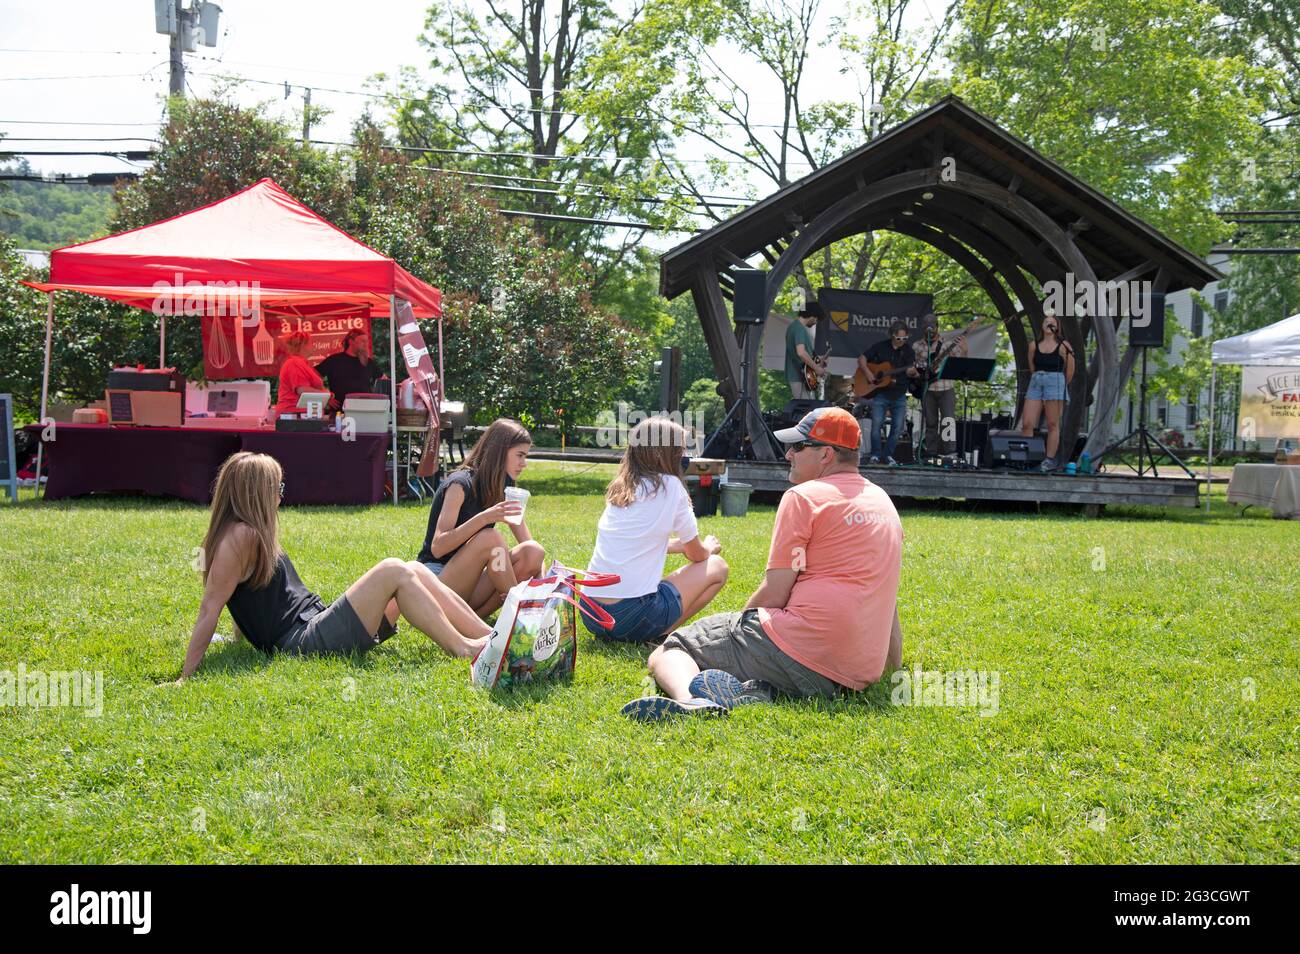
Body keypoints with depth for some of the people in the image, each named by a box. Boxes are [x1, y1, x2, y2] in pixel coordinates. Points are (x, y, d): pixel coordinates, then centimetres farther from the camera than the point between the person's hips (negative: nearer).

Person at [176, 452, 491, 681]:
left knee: (414, 572, 4)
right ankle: (462, 649, -13)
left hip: (314, 625, 10)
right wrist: (185, 678, -18)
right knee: (392, 572, -16)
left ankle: (489, 637, 1)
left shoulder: (254, 534, 18)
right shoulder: (239, 537, -13)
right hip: (302, 643, -10)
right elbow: (209, 610, -17)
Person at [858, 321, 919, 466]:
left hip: (899, 395, 2)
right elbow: (862, 358, 4)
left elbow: (910, 371, -7)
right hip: (880, 394, -2)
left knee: (898, 427, -1)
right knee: (876, 424, -10)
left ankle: (888, 455, 13)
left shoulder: (907, 351, 5)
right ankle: (875, 455, 1)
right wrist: (867, 373, -12)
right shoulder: (880, 347, 2)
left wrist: (912, 371, -31)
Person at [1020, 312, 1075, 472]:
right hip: (1036, 382, 4)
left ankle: (1050, 460, -1)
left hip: (1055, 382, -4)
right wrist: (1039, 379, 13)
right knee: (1027, 424, -4)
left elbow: (1070, 369, 2)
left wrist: (1061, 385, 9)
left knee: (1053, 424, -2)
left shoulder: (1063, 346, -1)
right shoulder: (1034, 346, 9)